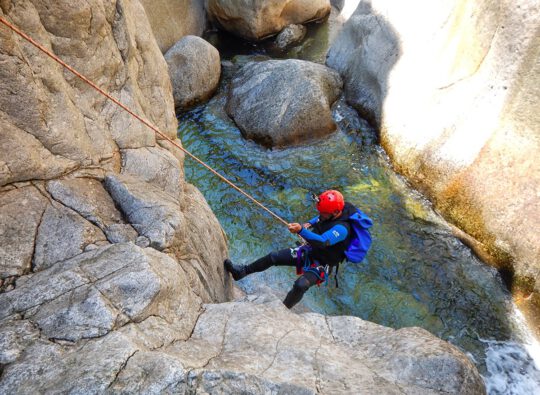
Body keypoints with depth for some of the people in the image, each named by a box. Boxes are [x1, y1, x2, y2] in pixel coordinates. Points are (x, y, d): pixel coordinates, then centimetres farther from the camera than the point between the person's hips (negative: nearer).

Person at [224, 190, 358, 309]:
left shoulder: (341, 229, -33)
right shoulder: (329, 214, -9)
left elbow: (322, 242, -47)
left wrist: (301, 230, -58)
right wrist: (309, 224, -3)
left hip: (321, 264, -7)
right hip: (309, 250, 8)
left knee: (300, 285, -32)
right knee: (273, 257, 1)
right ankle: (241, 271, 18)